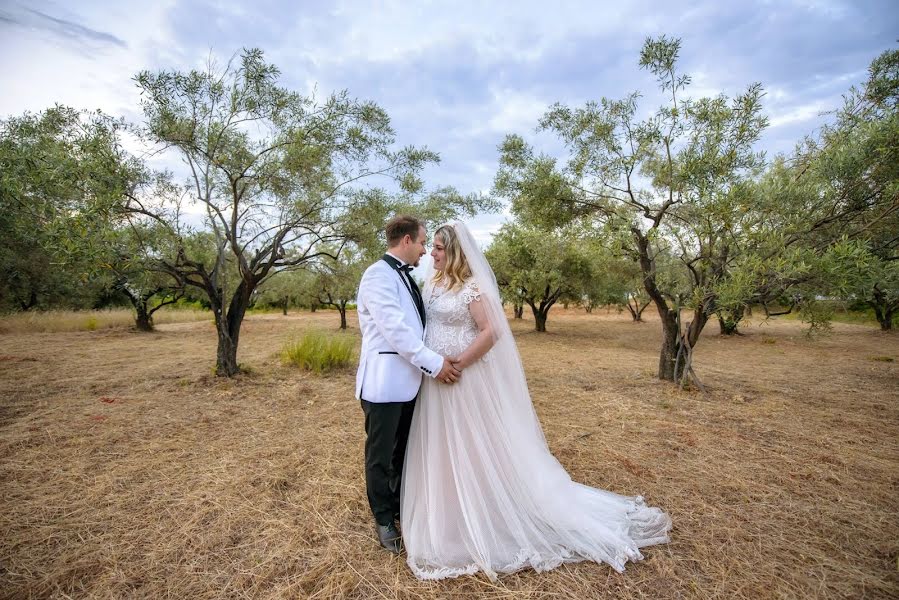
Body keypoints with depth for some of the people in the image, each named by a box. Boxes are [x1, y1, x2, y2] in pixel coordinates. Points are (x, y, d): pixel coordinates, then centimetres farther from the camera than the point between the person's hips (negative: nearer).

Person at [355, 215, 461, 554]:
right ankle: (384, 521, 30)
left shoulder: (406, 277, 14)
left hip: (409, 380, 8)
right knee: (381, 455, 10)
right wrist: (434, 363, -19)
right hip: (384, 382, -8)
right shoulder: (378, 275, -14)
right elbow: (395, 328, -22)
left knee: (404, 451, 21)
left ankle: (400, 507, 42)